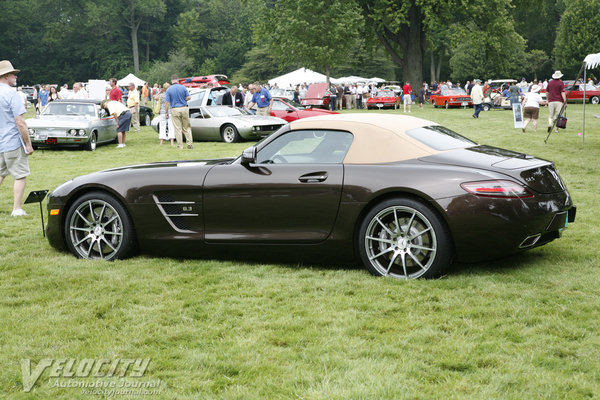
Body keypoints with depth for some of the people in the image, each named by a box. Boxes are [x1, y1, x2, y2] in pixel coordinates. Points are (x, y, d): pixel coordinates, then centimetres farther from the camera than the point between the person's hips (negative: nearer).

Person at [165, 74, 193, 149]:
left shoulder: (169, 90, -4)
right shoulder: (183, 87, -1)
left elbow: (167, 102, -7)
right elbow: (188, 97, -1)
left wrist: (166, 113, 0)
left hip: (175, 110, -1)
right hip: (184, 109, 1)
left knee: (178, 129, 3)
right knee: (186, 128, 11)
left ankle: (180, 145, 4)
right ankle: (190, 144, 7)